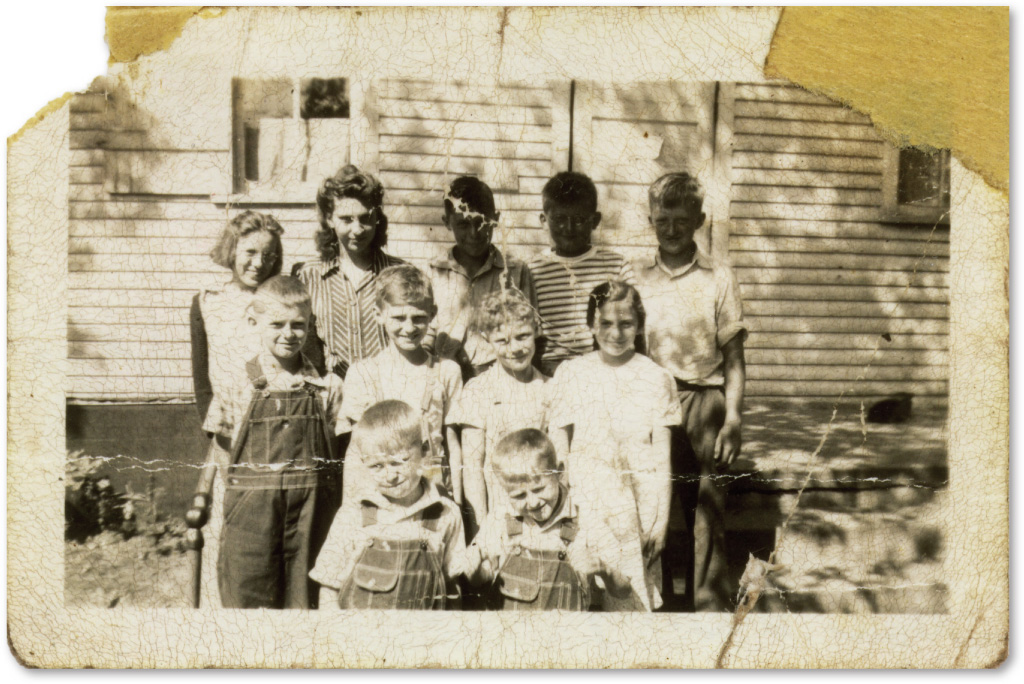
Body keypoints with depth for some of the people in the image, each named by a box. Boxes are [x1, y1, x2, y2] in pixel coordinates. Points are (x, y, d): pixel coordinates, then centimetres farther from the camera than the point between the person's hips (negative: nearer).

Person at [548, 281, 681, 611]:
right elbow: (557, 451, 7)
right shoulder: (570, 375, 3)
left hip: (638, 505, 0)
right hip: (585, 501, 0)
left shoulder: (656, 379, 1)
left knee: (632, 592, 2)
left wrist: (662, 519, 1)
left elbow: (662, 458, 2)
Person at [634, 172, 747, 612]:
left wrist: (732, 420, -5)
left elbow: (733, 360, 3)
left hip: (704, 400, -1)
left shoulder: (718, 278, 3)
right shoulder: (634, 278, 9)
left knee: (706, 514, 1)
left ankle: (709, 604, 13)